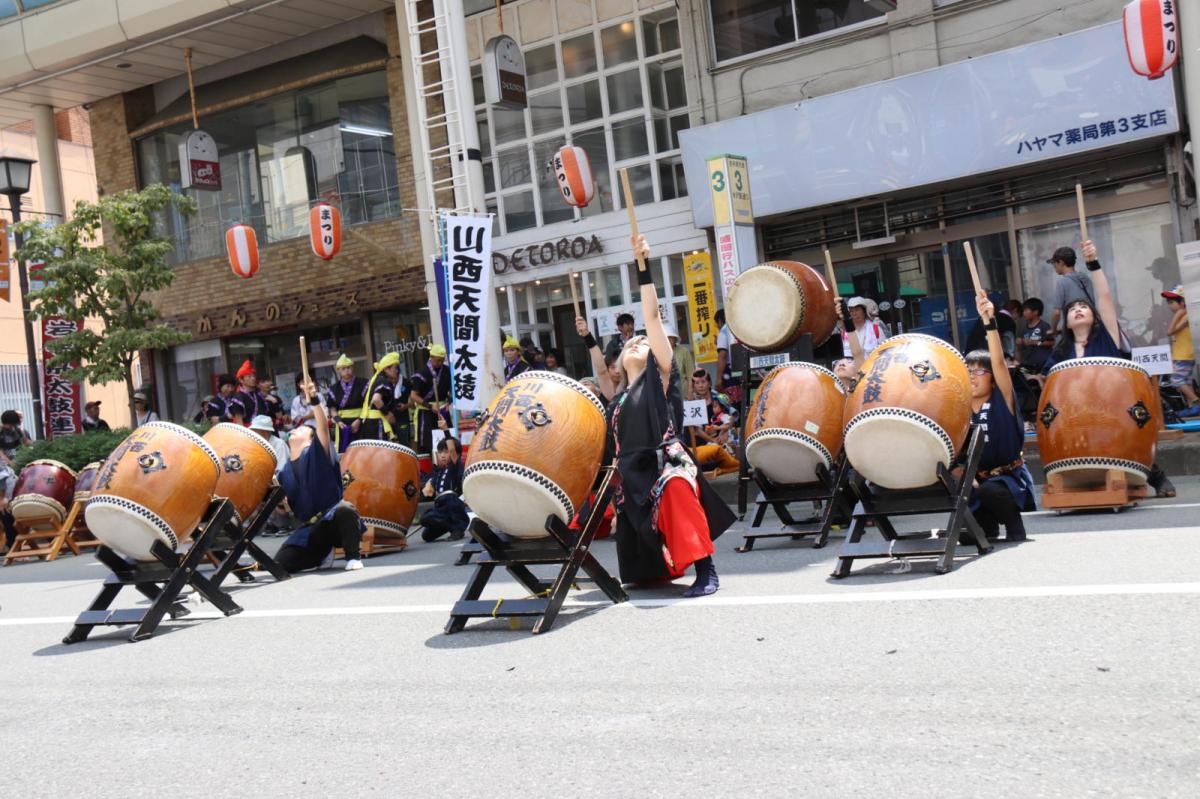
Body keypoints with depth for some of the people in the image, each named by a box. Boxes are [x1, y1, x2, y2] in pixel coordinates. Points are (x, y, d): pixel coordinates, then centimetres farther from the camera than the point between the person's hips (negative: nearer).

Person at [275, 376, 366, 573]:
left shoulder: (316, 452, 1)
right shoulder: (286, 470, 14)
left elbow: (323, 426, -18)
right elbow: (286, 506, 13)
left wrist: (314, 399, -31)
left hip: (332, 517, -5)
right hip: (310, 527, 5)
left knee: (345, 510, -41)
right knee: (281, 563, -11)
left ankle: (353, 557, -17)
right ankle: (323, 551, 16)